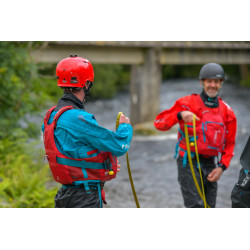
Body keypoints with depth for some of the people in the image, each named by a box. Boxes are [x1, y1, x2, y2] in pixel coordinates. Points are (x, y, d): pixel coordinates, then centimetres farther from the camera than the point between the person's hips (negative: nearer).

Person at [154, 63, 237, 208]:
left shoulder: (227, 111, 10)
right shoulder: (187, 103, -1)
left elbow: (230, 144, 13)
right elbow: (159, 122, -6)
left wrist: (222, 167, 0)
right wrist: (180, 115, -23)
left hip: (211, 165, 5)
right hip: (189, 163, -4)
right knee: (196, 206, -14)